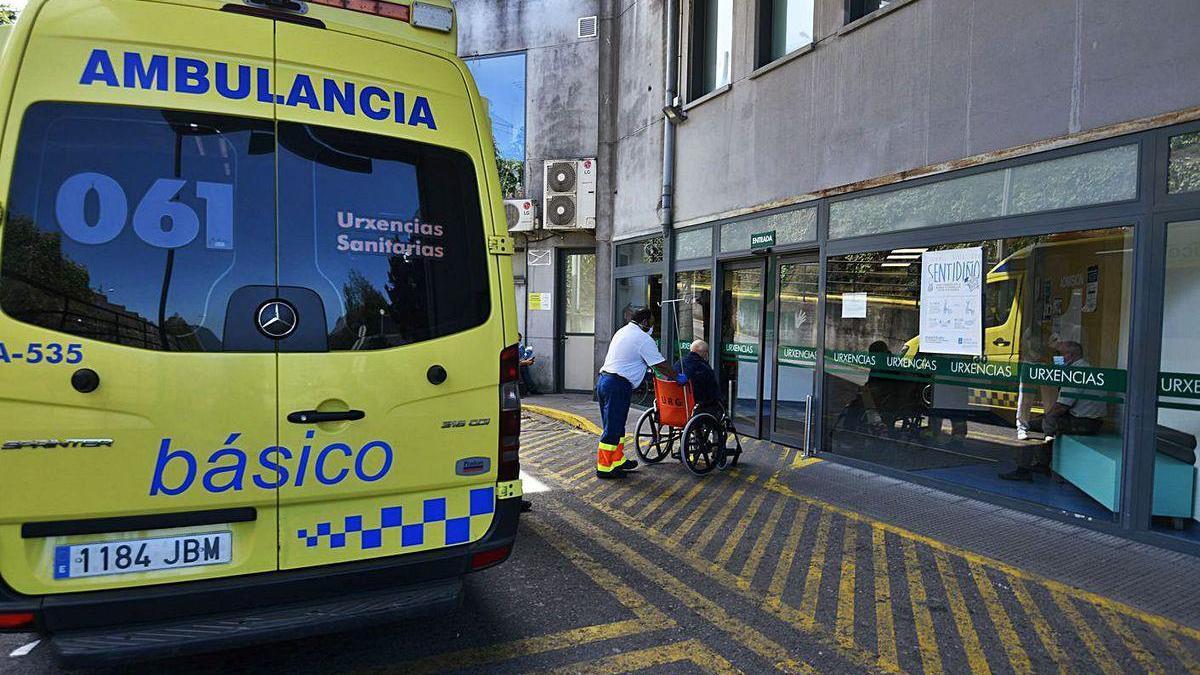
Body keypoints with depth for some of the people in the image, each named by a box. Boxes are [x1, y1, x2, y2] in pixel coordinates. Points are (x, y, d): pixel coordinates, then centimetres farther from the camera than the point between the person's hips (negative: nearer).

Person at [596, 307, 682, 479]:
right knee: (613, 429, -3)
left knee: (616, 426, 18)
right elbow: (661, 364, -6)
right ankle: (604, 468, 2)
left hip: (604, 379, 10)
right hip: (618, 385, -10)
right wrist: (677, 377, 10)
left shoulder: (622, 331, 20)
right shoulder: (643, 339, -9)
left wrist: (667, 374, 31)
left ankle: (618, 460, 29)